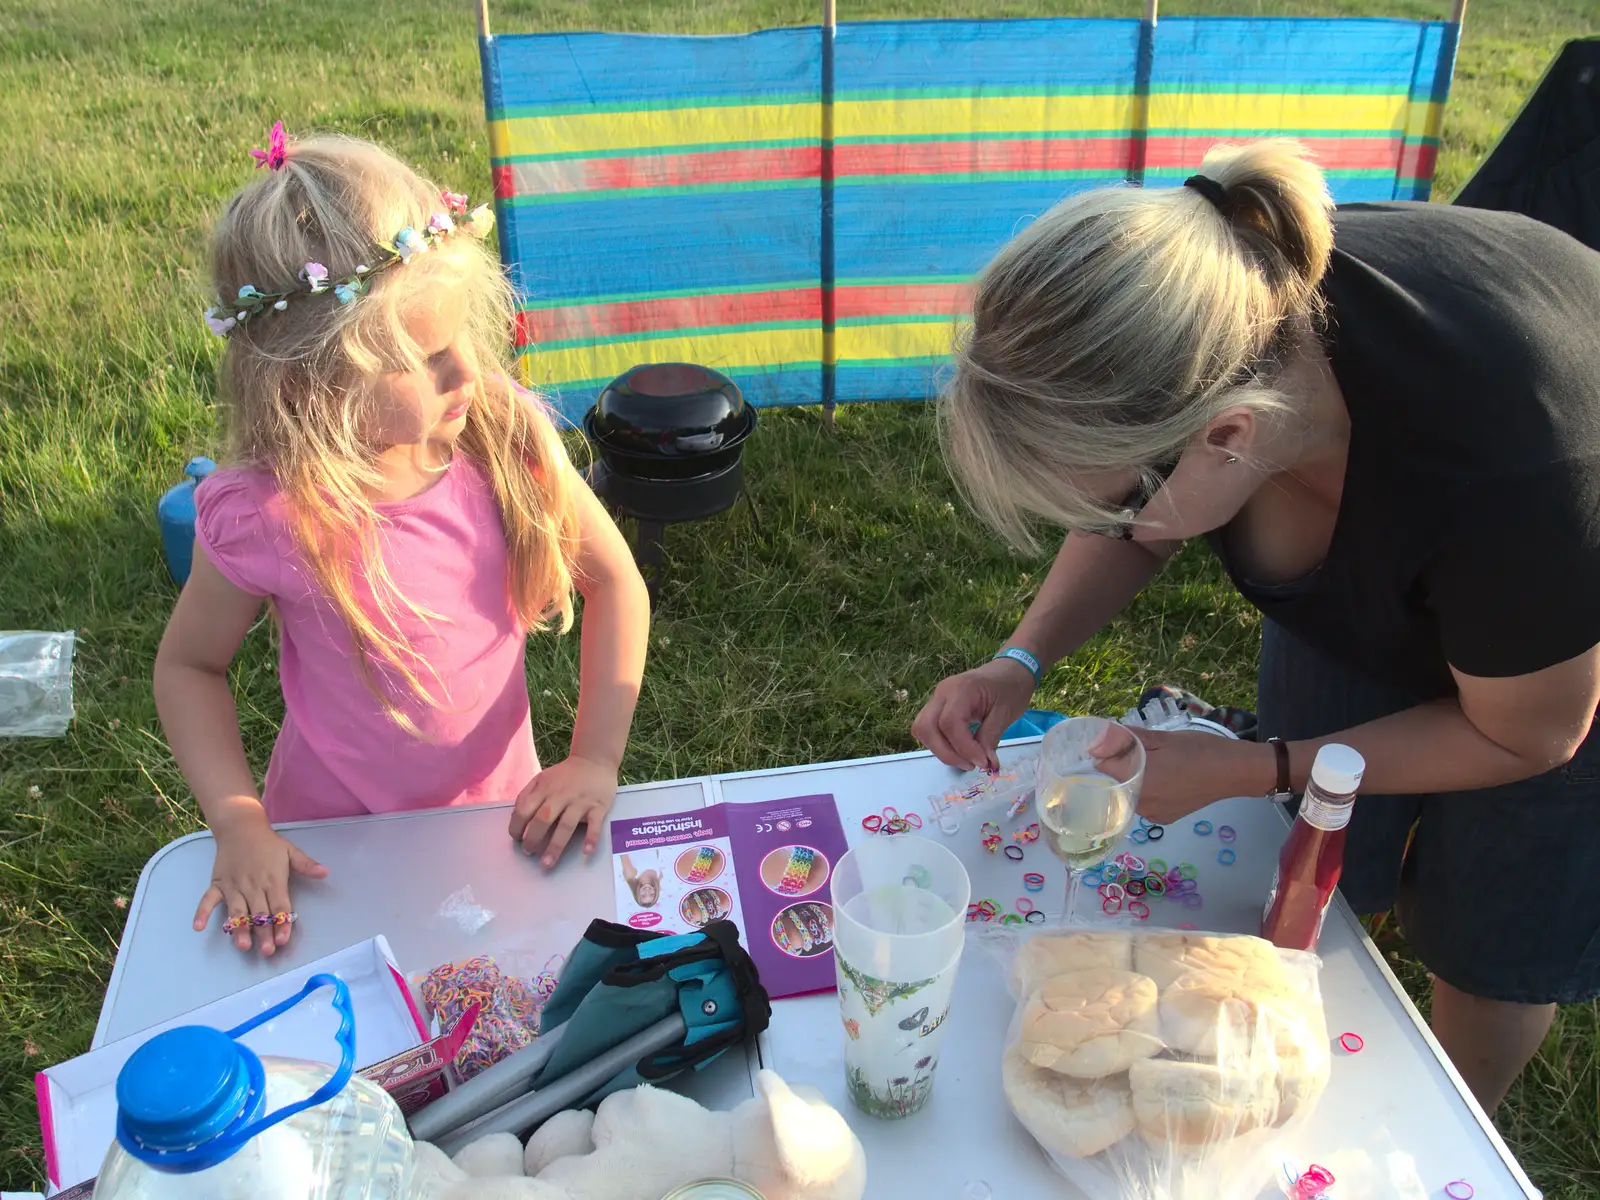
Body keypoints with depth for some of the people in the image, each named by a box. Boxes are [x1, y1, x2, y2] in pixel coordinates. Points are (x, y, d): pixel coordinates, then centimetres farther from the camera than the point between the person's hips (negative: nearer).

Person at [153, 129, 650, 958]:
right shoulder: (261, 517, -24)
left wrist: (596, 757, -15)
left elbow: (614, 582, -8)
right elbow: (187, 667, -6)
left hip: (498, 814, 2)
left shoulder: (505, 440, -20)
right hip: (336, 845, -1)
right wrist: (239, 825, -17)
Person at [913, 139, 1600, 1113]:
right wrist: (1022, 662, -23)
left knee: (1492, 929, 12)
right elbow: (1134, 527, -8)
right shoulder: (1221, 325, -31)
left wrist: (1244, 770, -25)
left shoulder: (1504, 478, -47)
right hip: (1360, 594, 4)